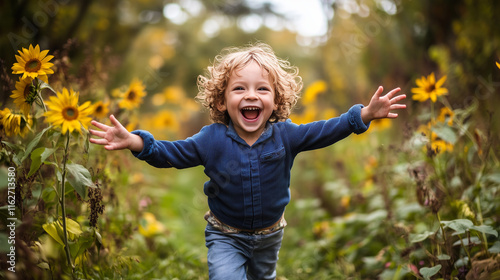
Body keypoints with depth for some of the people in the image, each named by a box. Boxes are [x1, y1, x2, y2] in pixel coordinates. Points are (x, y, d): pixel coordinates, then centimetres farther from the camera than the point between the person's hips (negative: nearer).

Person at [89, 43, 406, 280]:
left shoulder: (285, 135, -17)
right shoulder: (211, 140, -20)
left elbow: (326, 130, -12)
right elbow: (170, 153, -17)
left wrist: (365, 114, -23)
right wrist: (134, 141, -32)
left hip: (269, 234, 3)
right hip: (226, 236, -2)